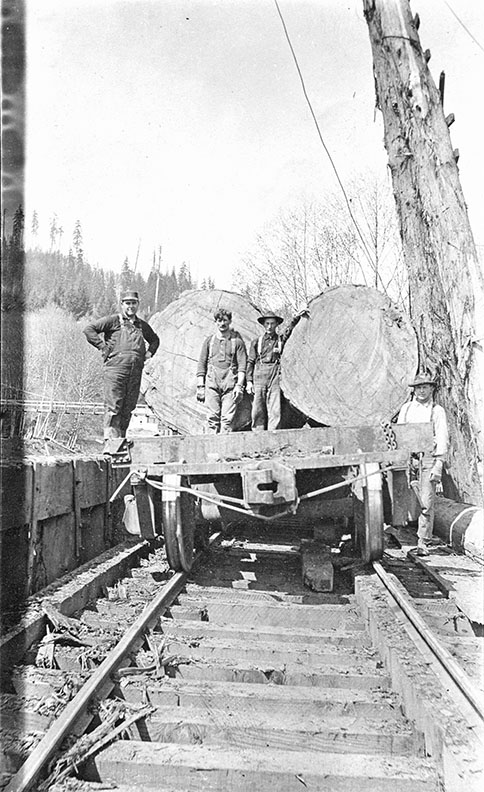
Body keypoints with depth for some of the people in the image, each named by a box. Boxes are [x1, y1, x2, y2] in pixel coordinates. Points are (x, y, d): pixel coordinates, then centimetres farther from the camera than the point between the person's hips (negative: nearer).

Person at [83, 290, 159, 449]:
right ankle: (109, 441, -10)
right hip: (115, 369, -5)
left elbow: (155, 340, 37)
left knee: (128, 409, 6)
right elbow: (89, 329, -3)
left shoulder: (142, 325, 19)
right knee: (113, 407, -9)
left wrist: (149, 352, 19)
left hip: (135, 372, 5)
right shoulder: (113, 320, 3)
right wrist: (103, 346, -7)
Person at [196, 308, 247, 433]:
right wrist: (200, 386, 5)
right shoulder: (209, 340, 14)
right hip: (212, 383, 2)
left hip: (230, 384, -2)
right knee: (213, 417, -3)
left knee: (228, 417, -8)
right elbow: (202, 365, 13)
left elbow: (242, 366, 3)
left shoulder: (237, 341, 8)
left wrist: (239, 385, -8)